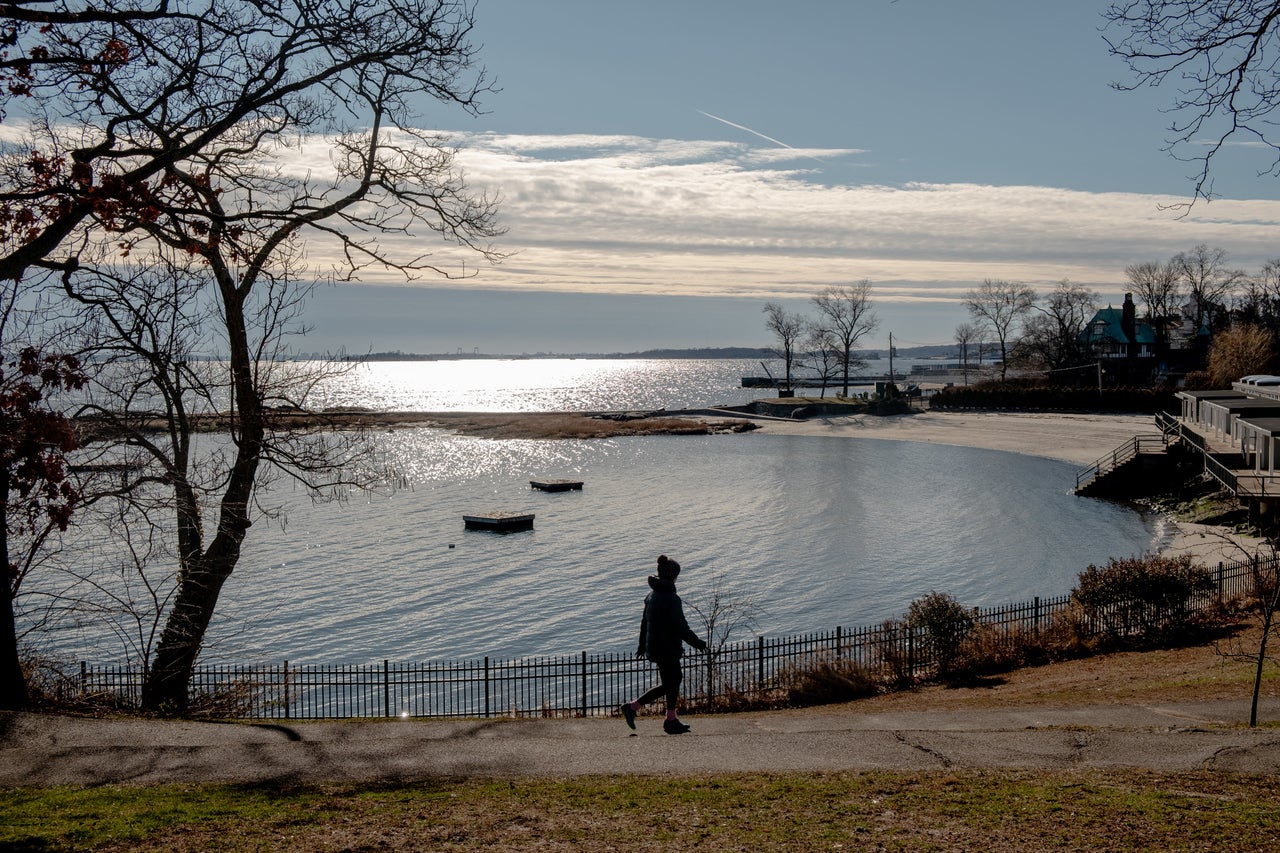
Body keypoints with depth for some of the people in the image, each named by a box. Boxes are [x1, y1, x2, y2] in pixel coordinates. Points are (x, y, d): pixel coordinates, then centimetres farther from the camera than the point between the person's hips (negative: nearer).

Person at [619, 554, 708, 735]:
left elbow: (644, 622, 15)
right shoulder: (671, 598, -20)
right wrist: (697, 642, -8)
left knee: (675, 678, 16)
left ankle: (671, 720, 18)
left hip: (654, 645, 9)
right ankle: (632, 707, 3)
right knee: (668, 684, 2)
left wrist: (642, 644, 25)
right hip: (667, 648, -9)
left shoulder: (652, 595, 7)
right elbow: (681, 627, -19)